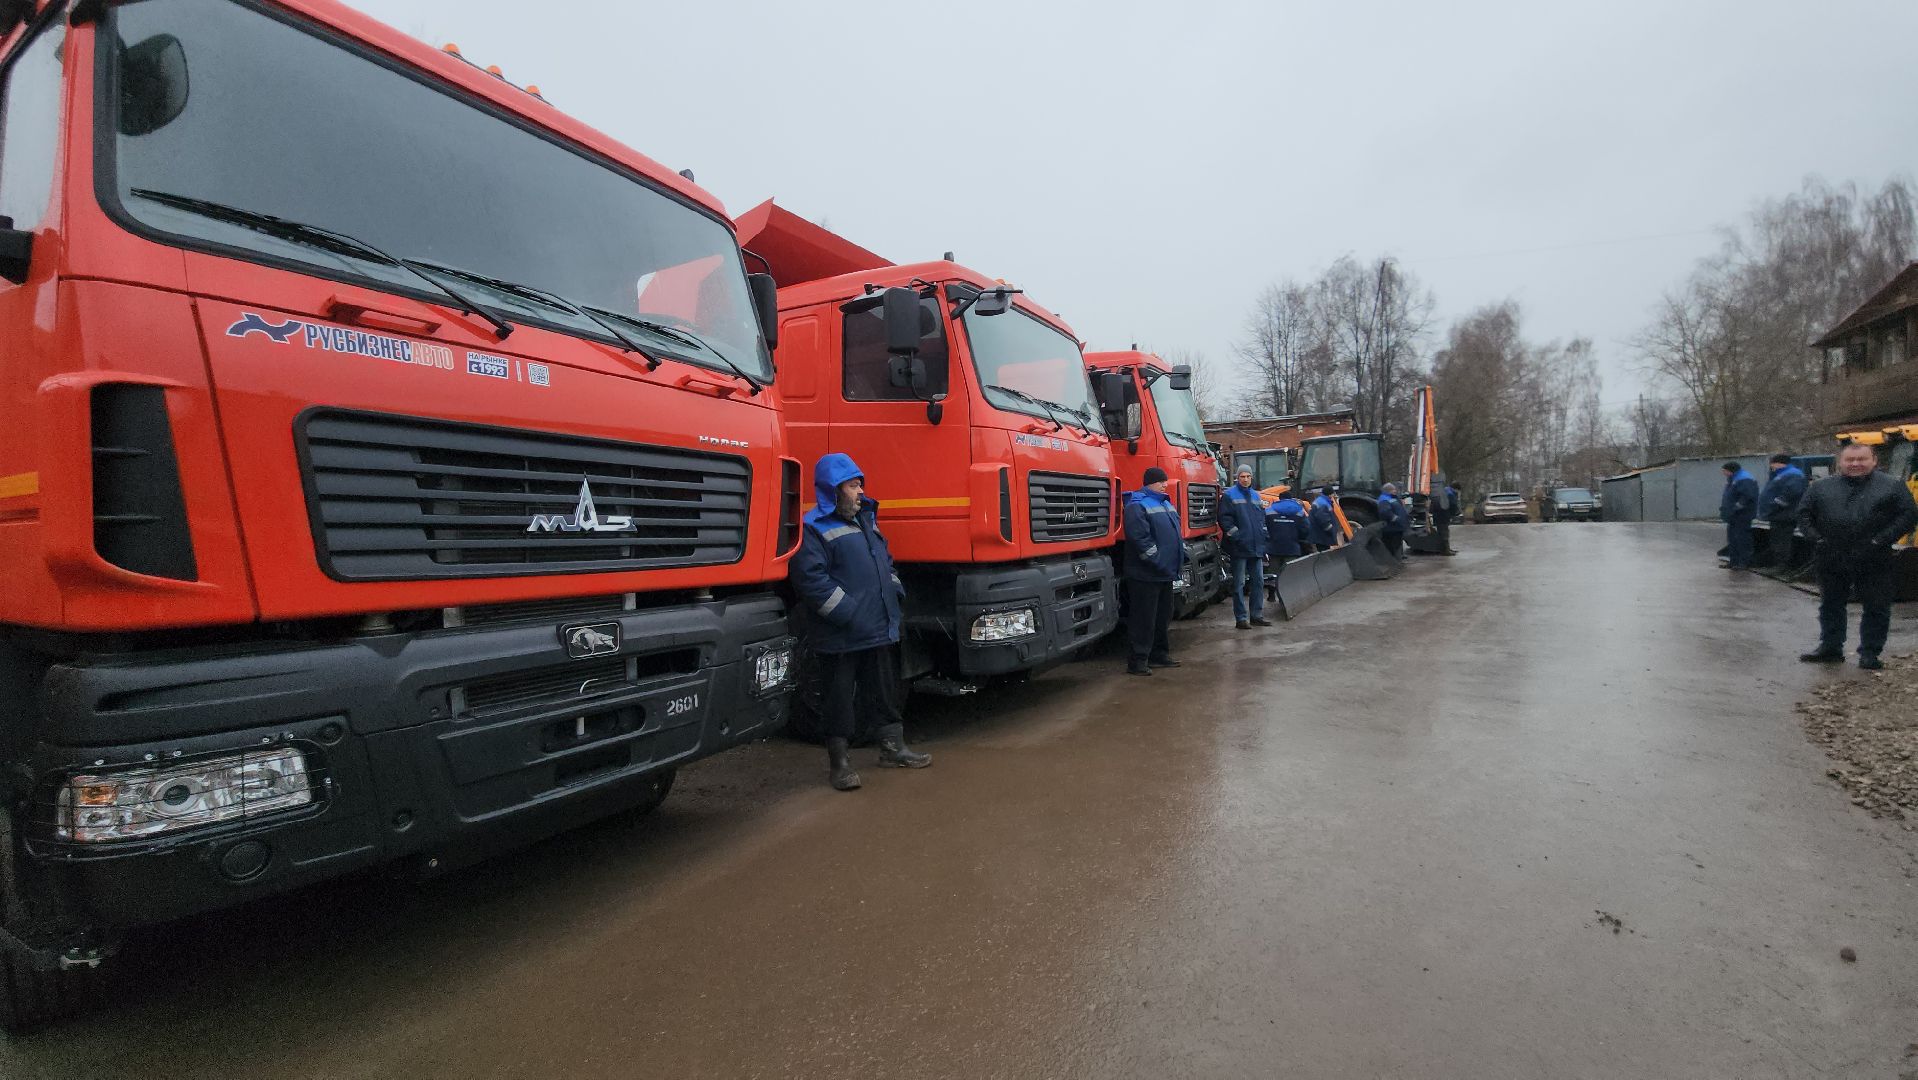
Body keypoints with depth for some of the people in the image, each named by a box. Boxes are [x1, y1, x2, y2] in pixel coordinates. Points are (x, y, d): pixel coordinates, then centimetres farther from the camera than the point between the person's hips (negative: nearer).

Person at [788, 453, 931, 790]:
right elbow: (810, 578, -20)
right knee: (840, 697, 4)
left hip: (879, 629, 8)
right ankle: (839, 760, 17)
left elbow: (885, 559, 25)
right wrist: (846, 613, -22)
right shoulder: (814, 527, -11)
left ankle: (893, 749, 30)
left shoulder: (866, 517, 15)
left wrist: (896, 594, 11)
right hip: (840, 635, -8)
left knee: (882, 690, 18)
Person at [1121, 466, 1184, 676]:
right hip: (1145, 574, -10)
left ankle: (1160, 654, 27)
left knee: (1163, 616, 16)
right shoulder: (1137, 505, -13)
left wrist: (1181, 554, 12)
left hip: (1166, 574, 10)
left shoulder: (1166, 504, 18)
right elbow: (1140, 539, -22)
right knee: (1144, 619, -6)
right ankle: (1137, 660, -1)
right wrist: (1157, 560, -21)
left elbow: (1177, 531, 25)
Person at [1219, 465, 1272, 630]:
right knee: (1239, 584, -1)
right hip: (1239, 547, -7)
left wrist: (1261, 533, 10)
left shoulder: (1255, 495, 16)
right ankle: (1241, 618, 4)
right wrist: (1235, 534, -17)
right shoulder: (1230, 495, -5)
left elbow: (1262, 516, 22)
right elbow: (1224, 517, -12)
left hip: (1256, 546, 7)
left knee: (1258, 581, 11)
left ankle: (1257, 615, 20)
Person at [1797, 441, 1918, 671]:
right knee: (1831, 606, 11)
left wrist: (1882, 540, -13)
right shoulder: (1821, 487, 6)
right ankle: (1830, 647, 22)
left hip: (1873, 563, -2)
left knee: (1876, 608, 3)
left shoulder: (1892, 486, 2)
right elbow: (1804, 514, 9)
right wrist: (1817, 538, -5)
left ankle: (1870, 653, 13)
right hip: (1831, 561, 2)